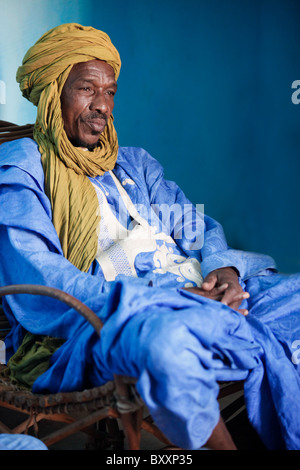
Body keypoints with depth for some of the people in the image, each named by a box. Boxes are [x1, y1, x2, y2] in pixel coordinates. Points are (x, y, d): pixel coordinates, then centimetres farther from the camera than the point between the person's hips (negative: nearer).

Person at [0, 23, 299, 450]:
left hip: (194, 297, 7)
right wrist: (169, 300, -19)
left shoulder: (135, 163, 27)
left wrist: (223, 268, -7)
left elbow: (198, 225, 20)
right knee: (168, 339, -38)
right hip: (89, 324, -6)